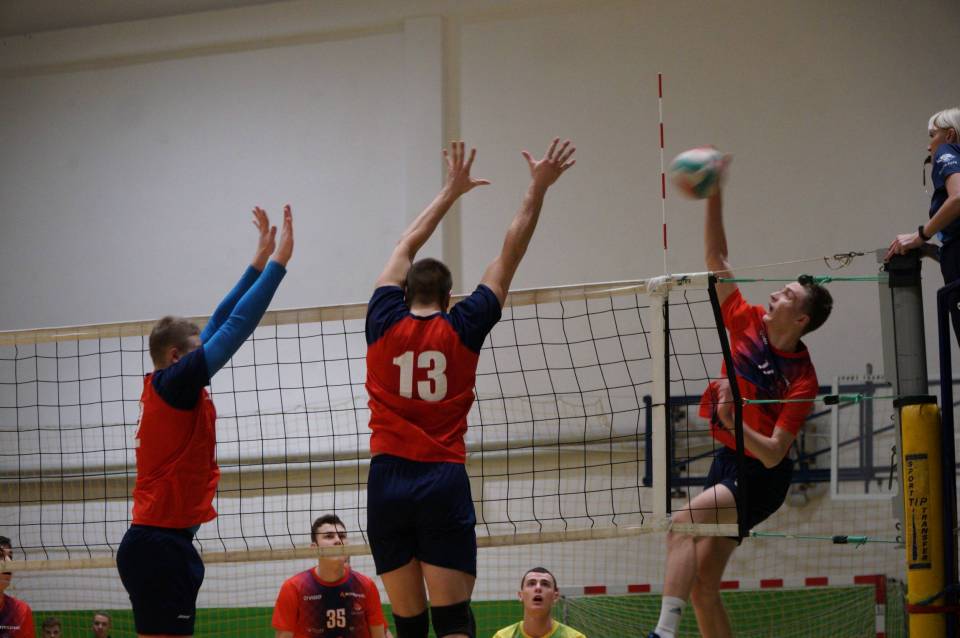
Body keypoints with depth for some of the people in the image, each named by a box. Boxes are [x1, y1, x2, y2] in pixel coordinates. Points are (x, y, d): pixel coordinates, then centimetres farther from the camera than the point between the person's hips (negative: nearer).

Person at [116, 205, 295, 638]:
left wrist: (260, 260, 21)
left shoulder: (167, 386, 14)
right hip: (160, 544, -10)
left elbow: (221, 322, 19)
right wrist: (278, 261, -9)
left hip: (155, 543, 10)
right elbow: (237, 325, -13)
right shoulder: (174, 384, -10)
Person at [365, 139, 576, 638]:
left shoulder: (384, 323, 5)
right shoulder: (462, 327, 2)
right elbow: (510, 254, 9)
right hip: (444, 484, -2)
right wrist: (538, 187, 16)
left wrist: (451, 190, 32)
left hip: (387, 484, 2)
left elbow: (407, 246, 21)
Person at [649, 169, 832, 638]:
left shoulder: (802, 379, -17)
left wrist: (732, 422, -38)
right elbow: (716, 258, 1)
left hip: (760, 476, -7)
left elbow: (773, 454, -22)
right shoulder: (746, 322, -2)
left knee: (682, 521, -31)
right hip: (728, 462, 7)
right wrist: (714, 196, -8)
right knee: (701, 588, 2)